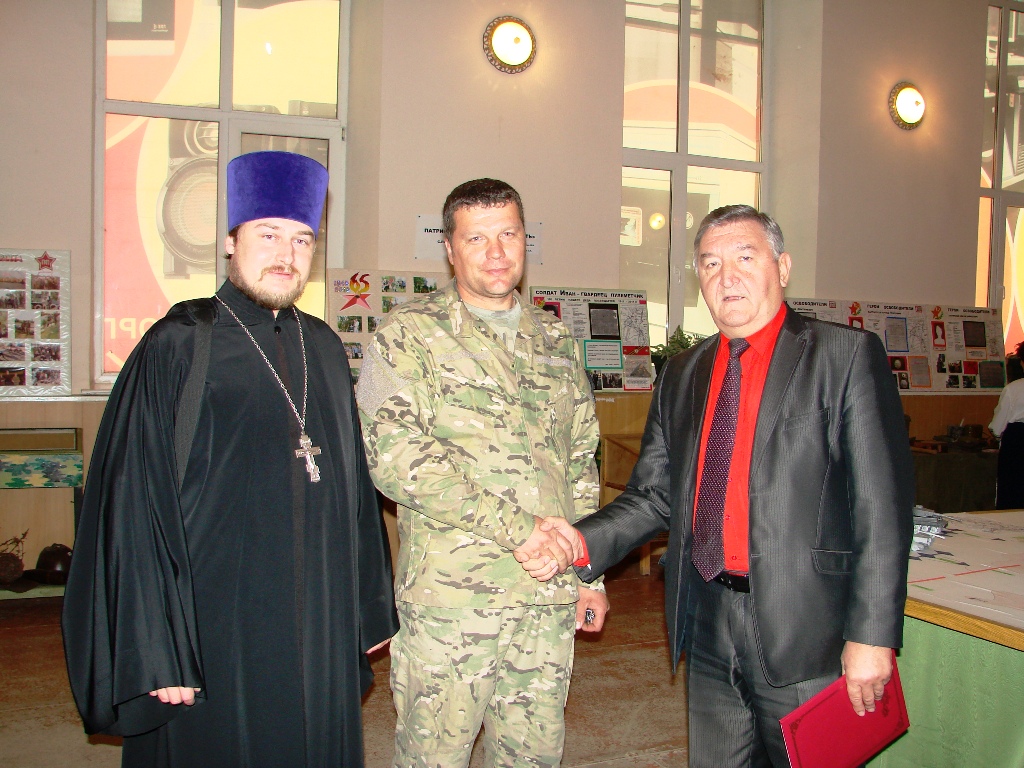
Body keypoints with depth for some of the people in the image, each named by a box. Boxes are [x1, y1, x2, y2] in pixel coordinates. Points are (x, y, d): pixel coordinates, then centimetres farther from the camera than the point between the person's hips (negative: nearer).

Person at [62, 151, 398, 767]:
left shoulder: (325, 350, 7)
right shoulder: (177, 349, -8)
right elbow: (136, 508, -11)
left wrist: (367, 609, 10)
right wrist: (158, 654, -14)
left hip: (320, 630, 5)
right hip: (217, 633, -5)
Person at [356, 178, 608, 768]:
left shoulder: (555, 338, 13)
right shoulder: (409, 335, -4)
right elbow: (394, 453, -17)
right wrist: (514, 527, -20)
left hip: (550, 596, 5)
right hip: (450, 595, -4)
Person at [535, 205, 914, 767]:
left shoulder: (847, 356, -5)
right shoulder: (681, 376, 12)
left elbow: (883, 506, -10)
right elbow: (654, 494, 9)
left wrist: (871, 634, -14)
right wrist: (583, 544, -8)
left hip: (802, 630, -4)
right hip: (707, 626, 5)